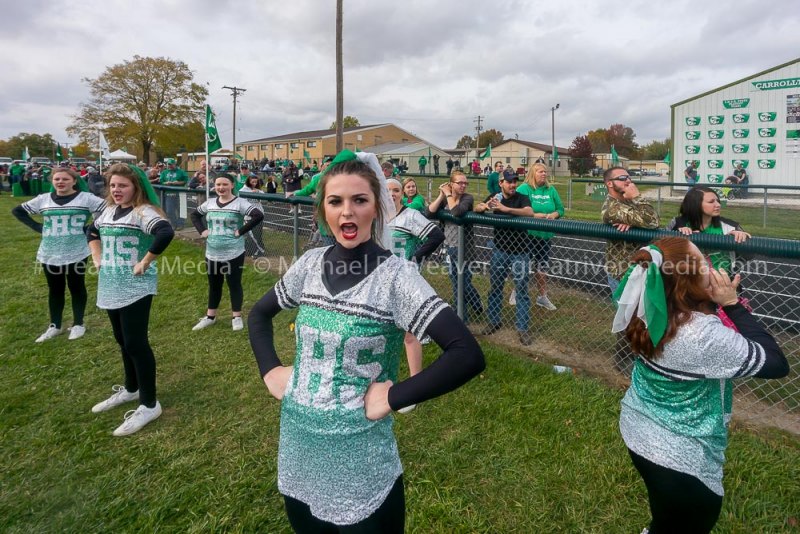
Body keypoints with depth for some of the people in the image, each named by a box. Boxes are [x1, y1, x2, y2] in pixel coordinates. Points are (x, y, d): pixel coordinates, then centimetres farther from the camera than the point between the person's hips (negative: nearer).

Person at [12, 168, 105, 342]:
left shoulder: (86, 198, -6)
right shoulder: (43, 199, 5)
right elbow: (17, 210, 17)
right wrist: (37, 227, 3)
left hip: (76, 253, -3)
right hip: (49, 254, 4)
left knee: (76, 288, 8)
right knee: (55, 289, 13)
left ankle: (78, 324, 21)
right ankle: (54, 326, 24)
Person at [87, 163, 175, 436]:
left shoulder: (143, 212, -15)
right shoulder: (108, 211, 11)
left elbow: (166, 233, -34)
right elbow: (92, 232, 31)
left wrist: (145, 263, -26)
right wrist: (97, 257, 15)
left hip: (135, 288, -8)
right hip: (111, 287, 8)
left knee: (136, 344, -5)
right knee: (123, 341, 19)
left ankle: (149, 405, 6)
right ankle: (131, 389, 37)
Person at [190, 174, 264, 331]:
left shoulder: (239, 203, -12)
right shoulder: (210, 203, 5)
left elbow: (258, 215, -23)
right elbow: (194, 215, 20)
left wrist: (241, 231, -21)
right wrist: (202, 230, 4)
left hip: (233, 254, -5)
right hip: (212, 253, 5)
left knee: (234, 284, 6)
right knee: (214, 285, 17)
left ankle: (236, 317, 20)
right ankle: (210, 316, 31)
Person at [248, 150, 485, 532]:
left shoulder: (395, 275, -18)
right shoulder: (311, 264, -3)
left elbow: (468, 356, -26)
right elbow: (259, 314, 15)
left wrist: (393, 397, -22)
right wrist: (269, 370, 2)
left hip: (360, 463, -5)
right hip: (297, 448, 5)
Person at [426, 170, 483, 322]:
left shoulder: (468, 198, -12)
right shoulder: (444, 198, 2)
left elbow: (456, 212, -32)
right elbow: (428, 213, -13)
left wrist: (449, 195, -19)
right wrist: (441, 195, -15)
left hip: (464, 247, -5)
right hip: (449, 246, 6)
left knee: (463, 282, 2)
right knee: (456, 282, 16)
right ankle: (461, 315, 31)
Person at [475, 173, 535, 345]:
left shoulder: (522, 198, -9)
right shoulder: (496, 197, 3)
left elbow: (530, 213, -28)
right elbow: (476, 208, -4)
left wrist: (505, 208, -38)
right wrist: (485, 206, -27)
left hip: (519, 252, -3)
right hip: (499, 250, 4)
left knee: (521, 289, 1)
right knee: (495, 286, 12)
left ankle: (523, 328, 8)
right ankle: (494, 321, 28)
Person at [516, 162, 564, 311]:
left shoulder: (551, 190, 8)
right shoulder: (523, 189, -8)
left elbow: (560, 209, 12)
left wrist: (553, 215, -10)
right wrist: (535, 215, -23)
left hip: (544, 234, 5)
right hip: (526, 234, -5)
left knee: (542, 266, 13)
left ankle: (542, 296, 28)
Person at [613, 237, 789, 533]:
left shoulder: (649, 313, -12)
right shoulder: (705, 334, -33)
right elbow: (777, 364, -20)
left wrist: (721, 305, -5)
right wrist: (732, 305, -20)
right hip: (680, 458, -7)